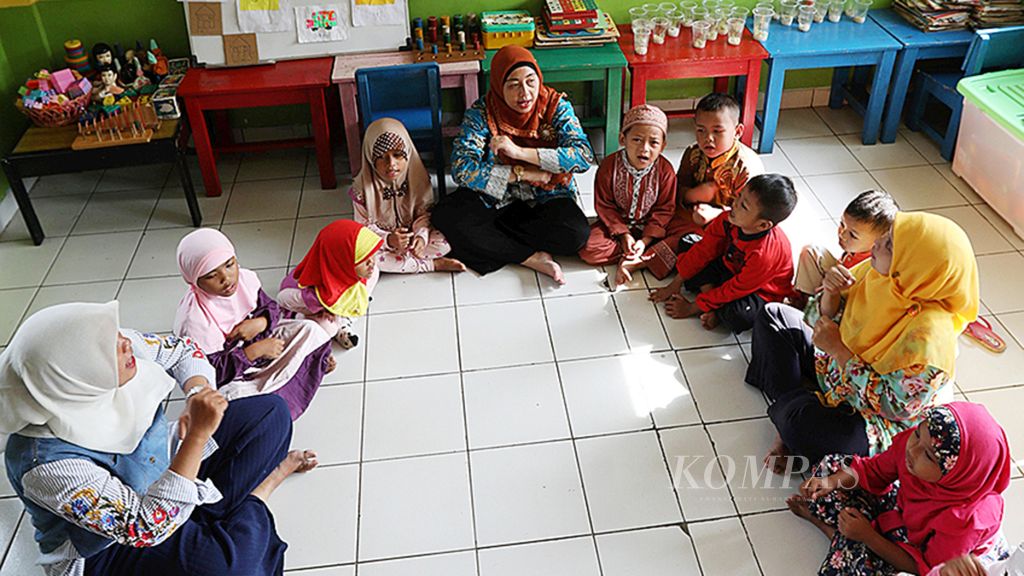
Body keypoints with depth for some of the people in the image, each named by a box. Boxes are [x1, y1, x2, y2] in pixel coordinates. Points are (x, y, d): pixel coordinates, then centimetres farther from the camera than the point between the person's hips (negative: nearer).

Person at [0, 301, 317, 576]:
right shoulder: (45, 461, -36)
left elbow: (183, 350, 0)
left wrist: (198, 394, -20)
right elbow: (149, 528, -35)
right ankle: (261, 487, -3)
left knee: (270, 411, 1)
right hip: (106, 549, -6)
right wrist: (198, 434, -40)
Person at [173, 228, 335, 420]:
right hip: (228, 379, -6)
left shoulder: (245, 278, -15)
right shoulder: (193, 320, -32)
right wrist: (256, 351, -31)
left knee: (310, 329, -2)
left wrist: (259, 323, -22)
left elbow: (270, 307, 3)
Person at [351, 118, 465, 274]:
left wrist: (422, 235, -28)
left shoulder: (417, 176, -14)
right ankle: (433, 264, -23)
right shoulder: (362, 188, -19)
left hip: (411, 235, 1)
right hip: (381, 241, -1)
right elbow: (365, 227, -14)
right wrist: (389, 240, -32)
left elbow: (424, 213, -7)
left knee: (443, 243, -23)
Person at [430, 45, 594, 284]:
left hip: (546, 198, 0)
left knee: (575, 233, -31)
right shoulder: (481, 113, -12)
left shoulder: (556, 106, -10)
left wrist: (520, 152, -31)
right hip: (492, 197, 1)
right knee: (445, 216, -27)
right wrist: (524, 174, -23)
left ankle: (488, 237, -13)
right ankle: (532, 257, -21)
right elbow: (462, 170, -20)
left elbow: (584, 156, -23)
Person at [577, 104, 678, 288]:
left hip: (649, 227, 0)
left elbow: (664, 210, -9)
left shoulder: (665, 171, -16)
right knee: (588, 249, -23)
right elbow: (604, 206, -10)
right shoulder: (609, 166, -17)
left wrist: (645, 240, -18)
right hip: (616, 224, 0)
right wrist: (623, 235, -16)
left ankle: (634, 262, -22)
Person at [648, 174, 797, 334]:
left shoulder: (764, 254, -40)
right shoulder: (728, 220, -23)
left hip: (762, 291, -7)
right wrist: (675, 284, -4)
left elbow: (734, 290, -29)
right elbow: (704, 250, -9)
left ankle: (716, 310, -4)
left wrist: (692, 308, -19)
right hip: (730, 266, 7)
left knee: (739, 317, -39)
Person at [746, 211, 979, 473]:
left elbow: (895, 406, -27)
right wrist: (831, 293, -25)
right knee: (773, 315, 5)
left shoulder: (928, 334, -35)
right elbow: (822, 320, -1)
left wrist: (838, 348, -27)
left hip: (881, 425, -8)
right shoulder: (876, 272, -15)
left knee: (801, 423, -36)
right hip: (839, 367, 8)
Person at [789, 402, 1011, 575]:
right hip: (902, 510, 6)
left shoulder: (965, 521, -40)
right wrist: (833, 482, -22)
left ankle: (819, 519, 2)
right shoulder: (911, 442, -29)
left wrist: (868, 536, -24)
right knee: (832, 465, 0)